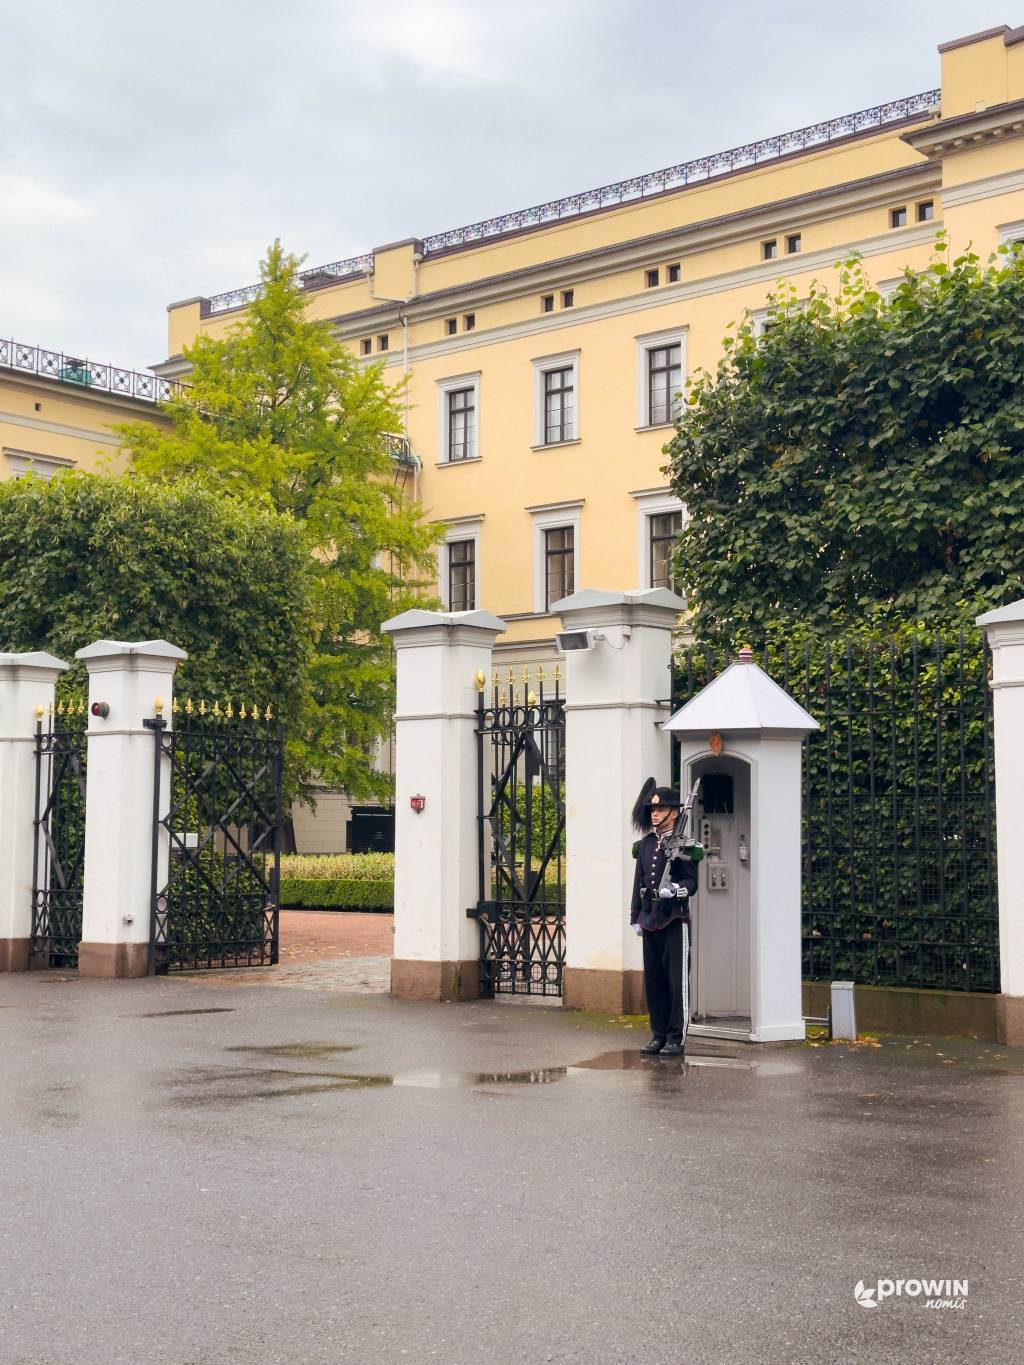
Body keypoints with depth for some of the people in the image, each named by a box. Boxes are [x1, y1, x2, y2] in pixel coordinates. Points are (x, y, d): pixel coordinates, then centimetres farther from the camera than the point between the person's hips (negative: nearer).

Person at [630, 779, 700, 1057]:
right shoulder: (646, 844, 12)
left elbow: (691, 882, -8)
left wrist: (675, 889, -28)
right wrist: (636, 917, 15)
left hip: (675, 921, -6)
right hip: (650, 920, 6)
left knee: (677, 981, -1)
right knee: (653, 981, 9)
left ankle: (676, 1039, 4)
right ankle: (659, 1036, 18)